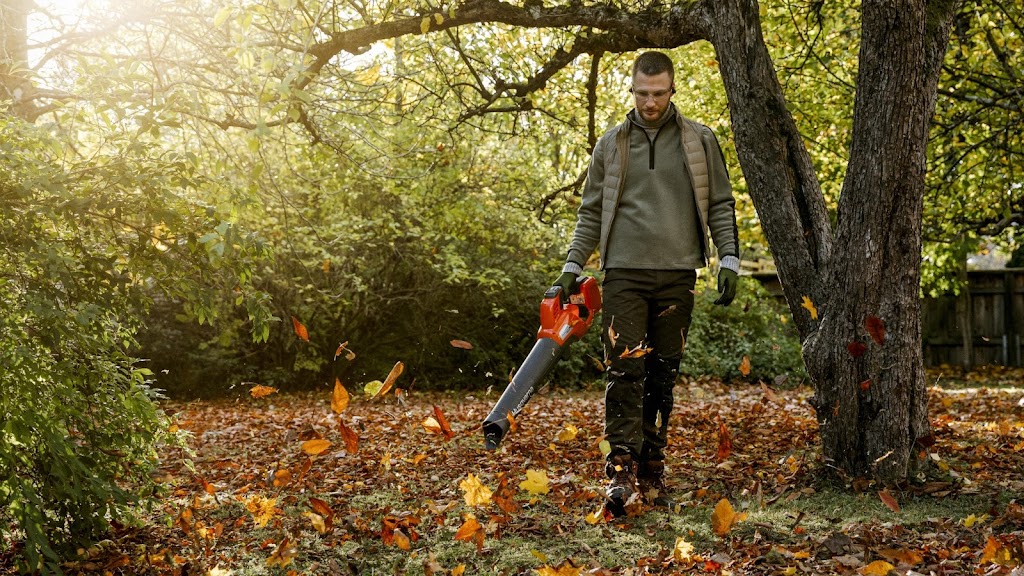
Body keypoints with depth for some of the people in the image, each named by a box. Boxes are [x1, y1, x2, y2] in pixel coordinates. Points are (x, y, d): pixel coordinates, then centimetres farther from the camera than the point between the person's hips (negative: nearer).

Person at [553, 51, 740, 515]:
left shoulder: (700, 140, 8)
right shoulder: (611, 144, 10)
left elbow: (720, 204, 9)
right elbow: (591, 212, 13)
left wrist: (729, 260, -1)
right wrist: (572, 266, 6)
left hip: (676, 276, 0)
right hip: (624, 273, 0)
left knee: (662, 375, 5)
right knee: (623, 369, -11)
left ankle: (652, 470, 13)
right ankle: (621, 471, -13)